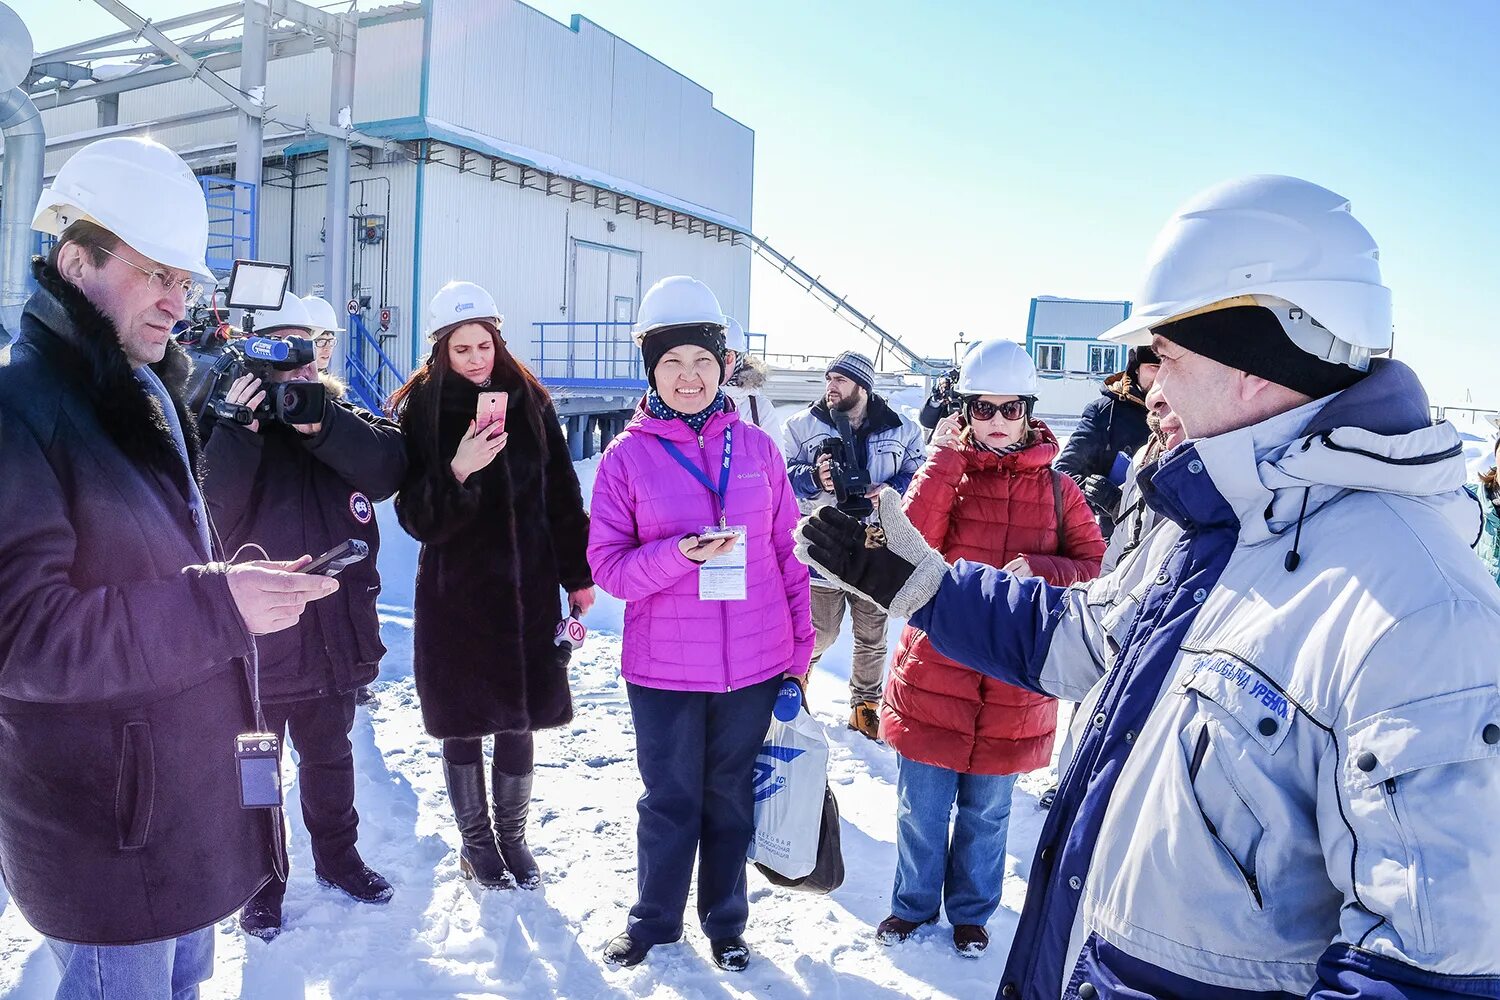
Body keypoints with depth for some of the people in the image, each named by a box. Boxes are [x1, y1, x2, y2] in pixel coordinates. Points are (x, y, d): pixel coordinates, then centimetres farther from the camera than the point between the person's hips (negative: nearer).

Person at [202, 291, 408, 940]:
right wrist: (239, 430, -29)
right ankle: (262, 876, 29)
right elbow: (210, 508, -19)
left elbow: (389, 467, -14)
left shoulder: (343, 419, 5)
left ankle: (336, 853, 39)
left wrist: (320, 424, -24)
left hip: (333, 629, 3)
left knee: (329, 755, 21)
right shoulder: (225, 418, -4)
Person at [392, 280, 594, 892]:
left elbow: (562, 495, 6)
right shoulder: (420, 410, -5)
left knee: (519, 717, 11)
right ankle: (475, 841, 29)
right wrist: (458, 471, -27)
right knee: (464, 721, 9)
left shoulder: (530, 401, 2)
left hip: (529, 586, 2)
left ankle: (512, 836, 30)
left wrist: (578, 576, 5)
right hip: (455, 590, -2)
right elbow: (417, 518, -10)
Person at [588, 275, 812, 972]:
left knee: (731, 798, 17)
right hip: (663, 668, -1)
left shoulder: (755, 446, 0)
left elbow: (788, 552, 5)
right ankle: (654, 921, 39)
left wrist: (801, 647, 6)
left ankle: (726, 923, 39)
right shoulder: (627, 456, -5)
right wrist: (678, 555, -23)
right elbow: (606, 562, -5)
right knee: (670, 802, 14)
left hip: (753, 665, 1)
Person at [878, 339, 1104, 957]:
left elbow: (1094, 564, 2)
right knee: (921, 804, 12)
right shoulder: (946, 470, -1)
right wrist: (947, 453, -17)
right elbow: (914, 538, -18)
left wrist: (1042, 570, -17)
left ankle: (971, 912, 38)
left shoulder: (1057, 488, 1)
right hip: (935, 669, 0)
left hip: (1013, 678, 1)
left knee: (987, 810, 17)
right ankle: (914, 903, 35)